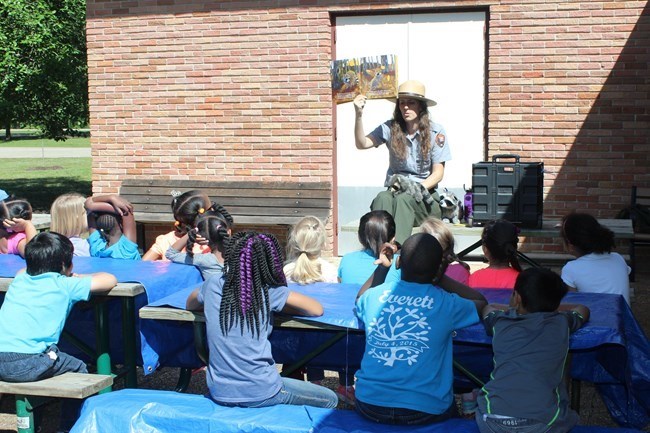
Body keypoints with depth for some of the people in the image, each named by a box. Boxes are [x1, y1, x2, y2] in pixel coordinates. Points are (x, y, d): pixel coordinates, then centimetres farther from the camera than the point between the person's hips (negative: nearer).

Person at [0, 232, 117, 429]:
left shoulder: (19, 280, 20)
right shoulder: (65, 285, 5)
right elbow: (110, 280, 10)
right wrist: (78, 278, 26)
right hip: (26, 364, -6)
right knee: (78, 368, 17)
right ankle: (69, 427, 21)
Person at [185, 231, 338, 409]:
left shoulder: (214, 285, -2)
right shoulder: (270, 292, -12)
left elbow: (190, 305, 20)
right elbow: (317, 309, -3)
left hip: (219, 393, 5)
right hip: (259, 395, -5)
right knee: (330, 399, 15)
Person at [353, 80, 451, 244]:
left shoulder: (436, 132, 1)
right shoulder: (390, 128, 5)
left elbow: (438, 173, 0)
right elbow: (362, 144, -9)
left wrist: (419, 187, -18)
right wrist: (358, 115, -23)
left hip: (425, 195, -1)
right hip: (395, 188, 1)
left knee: (404, 199, -35)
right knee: (383, 198, -34)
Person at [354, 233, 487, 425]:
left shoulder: (375, 296, -1)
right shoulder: (446, 303, -8)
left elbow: (360, 299, 26)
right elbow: (481, 302, 15)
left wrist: (382, 267, 26)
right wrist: (439, 278, 18)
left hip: (369, 405, 2)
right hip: (424, 410, -2)